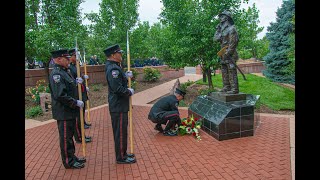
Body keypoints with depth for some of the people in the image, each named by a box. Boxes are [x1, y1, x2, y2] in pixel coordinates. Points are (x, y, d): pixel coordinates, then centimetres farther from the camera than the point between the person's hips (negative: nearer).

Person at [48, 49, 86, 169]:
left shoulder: (64, 72, 13)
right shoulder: (56, 74, -19)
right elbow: (60, 95, -26)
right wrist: (76, 103, -20)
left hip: (70, 111, 10)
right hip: (63, 112, -10)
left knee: (69, 135, 19)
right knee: (65, 137, 4)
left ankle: (72, 157, 33)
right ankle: (68, 162, 18)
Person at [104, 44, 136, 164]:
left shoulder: (113, 67, 12)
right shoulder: (113, 68, -20)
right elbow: (117, 88, -27)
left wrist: (126, 76, 4)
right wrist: (129, 92, -13)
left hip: (119, 105, 10)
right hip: (118, 106, -10)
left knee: (121, 131, 19)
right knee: (120, 132, 2)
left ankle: (122, 153, 33)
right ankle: (121, 157, 17)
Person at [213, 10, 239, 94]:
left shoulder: (231, 29, -8)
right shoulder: (223, 29, 20)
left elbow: (233, 43, -16)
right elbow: (216, 38, 13)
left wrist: (227, 54, -21)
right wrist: (218, 29, 10)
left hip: (230, 55, -9)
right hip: (224, 55, 9)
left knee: (231, 71, -9)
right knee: (224, 71, 10)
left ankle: (234, 89, -6)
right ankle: (226, 87, 18)